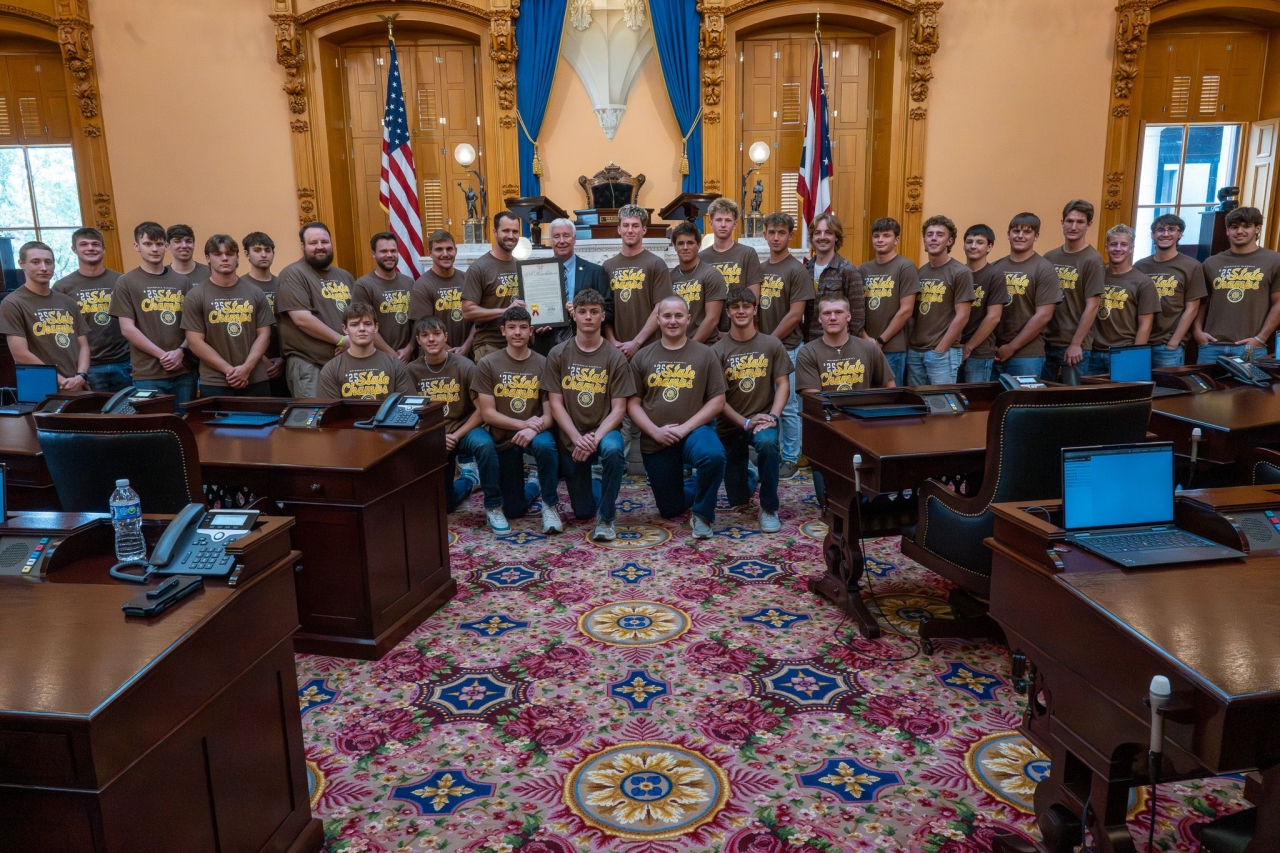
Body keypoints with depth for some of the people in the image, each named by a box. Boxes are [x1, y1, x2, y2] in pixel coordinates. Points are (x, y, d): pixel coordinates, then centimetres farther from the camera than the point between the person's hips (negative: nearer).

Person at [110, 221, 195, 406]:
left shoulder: (182, 281, 11)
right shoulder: (126, 283, 2)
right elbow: (127, 329, -5)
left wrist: (181, 351, -8)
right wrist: (162, 355, -11)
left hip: (184, 371, 3)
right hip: (147, 374, -3)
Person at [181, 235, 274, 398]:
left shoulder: (255, 292, 9)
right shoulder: (195, 296, 2)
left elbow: (264, 334, 5)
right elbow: (195, 342, -3)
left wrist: (246, 368, -9)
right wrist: (229, 370, -12)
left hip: (256, 381, 2)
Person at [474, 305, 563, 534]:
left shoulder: (543, 364, -6)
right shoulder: (487, 364, -8)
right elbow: (487, 413, -11)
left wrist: (533, 429, -31)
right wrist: (523, 423, -24)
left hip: (535, 433, -1)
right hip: (503, 437, 1)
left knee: (545, 445, -38)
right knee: (514, 509, 7)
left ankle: (550, 504, -15)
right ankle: (535, 488, 44)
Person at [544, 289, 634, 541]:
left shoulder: (615, 357, -5)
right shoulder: (558, 355, -2)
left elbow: (619, 409, -8)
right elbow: (555, 403, -5)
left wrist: (595, 437, -24)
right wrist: (578, 439, -18)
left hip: (604, 431, -1)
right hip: (571, 438, 2)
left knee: (613, 450, -39)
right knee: (583, 512, 4)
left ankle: (606, 517, -20)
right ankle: (597, 490, 43)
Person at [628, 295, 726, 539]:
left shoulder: (704, 354, -1)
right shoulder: (642, 357, 4)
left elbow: (717, 400, -4)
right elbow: (633, 404, 2)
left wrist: (686, 427, -14)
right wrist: (655, 431, -13)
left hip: (694, 430, -2)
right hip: (655, 441, 2)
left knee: (714, 456, -38)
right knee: (671, 510, 8)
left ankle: (702, 514, -12)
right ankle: (695, 489, 44)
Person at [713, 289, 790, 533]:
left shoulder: (772, 345, -1)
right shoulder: (718, 350, -5)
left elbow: (783, 384, -3)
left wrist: (773, 417, -19)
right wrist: (745, 422, -18)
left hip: (763, 418, -1)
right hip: (730, 424, 1)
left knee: (767, 443, -39)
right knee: (737, 499, 2)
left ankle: (769, 507, -19)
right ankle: (752, 477, 43)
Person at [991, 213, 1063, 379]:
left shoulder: (1044, 270, -2)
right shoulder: (995, 268, 9)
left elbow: (1043, 316, -9)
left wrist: (1011, 347, -10)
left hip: (1027, 355, -4)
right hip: (994, 354, 4)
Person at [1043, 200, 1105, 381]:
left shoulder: (1092, 260, -6)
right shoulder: (1049, 257, 7)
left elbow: (1092, 306, -10)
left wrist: (1075, 344, -13)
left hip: (1076, 347, -5)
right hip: (1046, 342, 5)